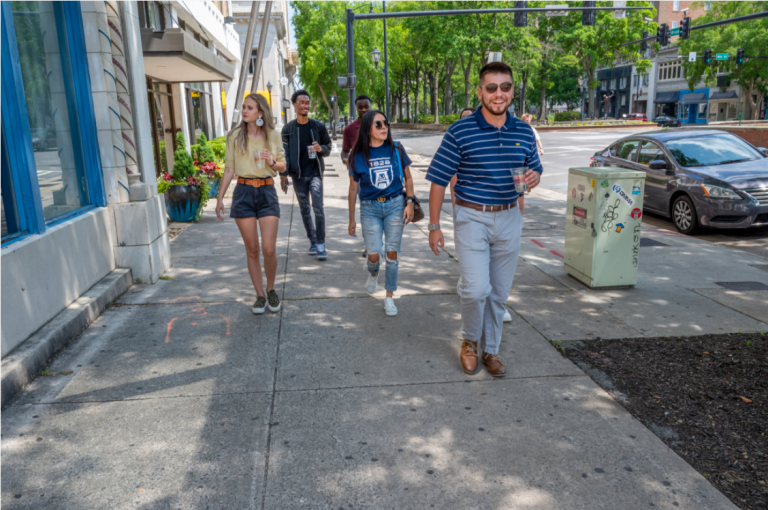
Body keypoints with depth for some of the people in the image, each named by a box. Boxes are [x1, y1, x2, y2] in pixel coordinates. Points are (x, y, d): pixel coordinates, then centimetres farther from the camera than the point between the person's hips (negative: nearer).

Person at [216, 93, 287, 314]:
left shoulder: (272, 136, 4)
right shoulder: (235, 136, 3)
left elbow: (283, 167, 10)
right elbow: (229, 169, 6)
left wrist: (271, 162, -12)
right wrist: (220, 198, 3)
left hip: (266, 192, 0)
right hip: (243, 192, 0)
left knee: (269, 249, -7)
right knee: (252, 250, 4)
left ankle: (271, 290, 19)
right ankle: (260, 296, 18)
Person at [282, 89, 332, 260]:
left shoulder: (318, 126, 3)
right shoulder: (288, 128, 3)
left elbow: (328, 149, 9)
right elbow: (284, 153, 3)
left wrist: (321, 148, -14)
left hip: (315, 173, -1)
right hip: (298, 175, 1)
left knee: (318, 207, -10)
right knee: (305, 209, 8)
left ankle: (320, 244, -5)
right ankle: (312, 241, 22)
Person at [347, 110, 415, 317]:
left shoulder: (396, 149, -2)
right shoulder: (359, 155, -3)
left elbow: (407, 177, 8)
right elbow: (353, 188, 3)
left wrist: (409, 202, -4)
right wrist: (351, 220, 6)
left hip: (395, 205, 1)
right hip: (369, 208, -1)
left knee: (392, 252, 2)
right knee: (374, 255, -6)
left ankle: (389, 297, 17)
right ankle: (373, 274, 32)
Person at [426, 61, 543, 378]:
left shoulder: (524, 132, 4)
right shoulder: (460, 132, -9)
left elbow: (535, 170, 16)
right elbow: (439, 181, -6)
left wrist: (533, 177, -10)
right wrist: (434, 226, -7)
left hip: (509, 218, 4)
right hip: (472, 218, -4)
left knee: (499, 292, 12)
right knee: (476, 289, -13)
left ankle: (490, 349, 30)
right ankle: (470, 341, 16)